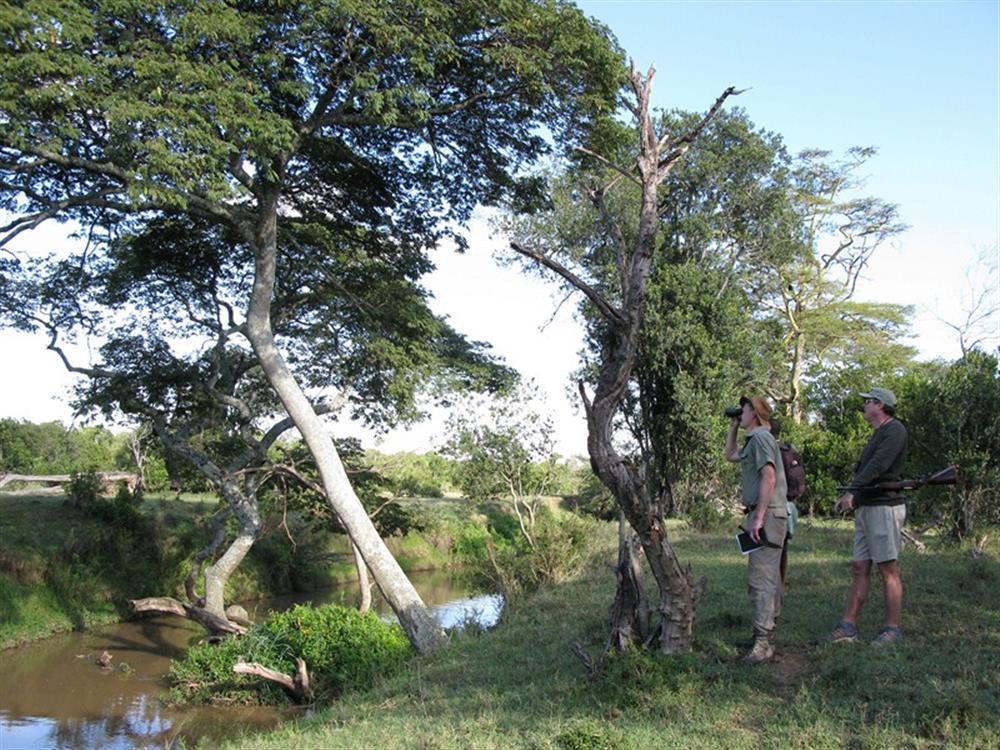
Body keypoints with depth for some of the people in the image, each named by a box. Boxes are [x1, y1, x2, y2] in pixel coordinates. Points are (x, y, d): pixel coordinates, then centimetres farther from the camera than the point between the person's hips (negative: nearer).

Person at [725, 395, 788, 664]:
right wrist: (733, 427, 25)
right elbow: (730, 455, 36)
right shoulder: (753, 440, 20)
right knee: (768, 578, 14)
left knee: (760, 579, -14)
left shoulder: (761, 437, -12)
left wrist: (758, 517, -25)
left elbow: (769, 478, -21)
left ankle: (763, 643, -15)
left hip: (767, 516, -11)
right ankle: (766, 634, 22)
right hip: (766, 517, 11)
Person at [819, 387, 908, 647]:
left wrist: (852, 491, -23)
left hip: (884, 507, -9)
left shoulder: (894, 430, -7)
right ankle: (848, 626, 7)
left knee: (889, 569, -4)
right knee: (859, 568, 6)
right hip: (866, 509, 9)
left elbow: (878, 466, -20)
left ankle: (892, 629, 2)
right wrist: (849, 497, 5)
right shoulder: (876, 435, 23)